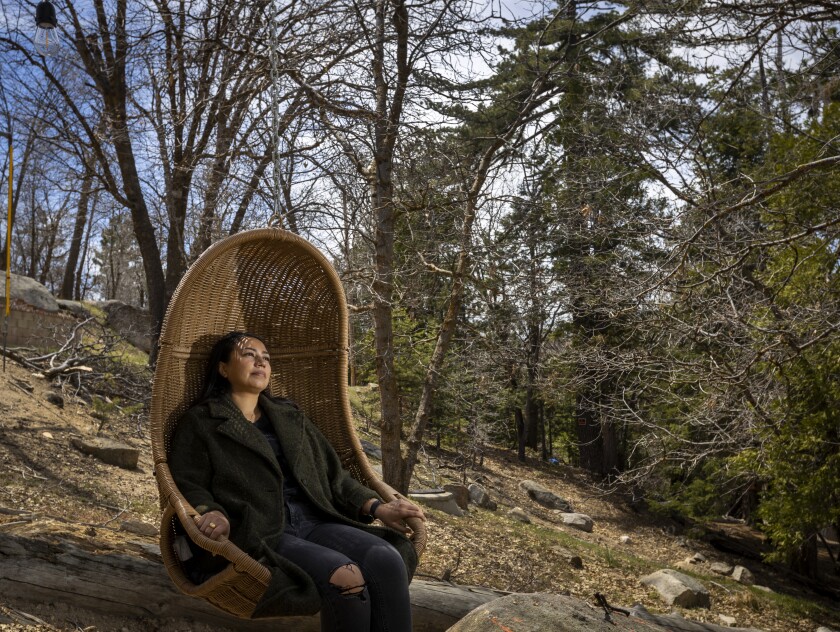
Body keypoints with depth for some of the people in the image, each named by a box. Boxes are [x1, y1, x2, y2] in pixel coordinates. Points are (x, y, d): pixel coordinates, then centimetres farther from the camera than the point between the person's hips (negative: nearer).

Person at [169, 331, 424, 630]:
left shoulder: (289, 417, 24)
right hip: (257, 534, -5)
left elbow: (332, 474, 22)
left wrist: (376, 507, 6)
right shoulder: (201, 422, 10)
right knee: (346, 576, -33)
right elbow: (187, 484, 1)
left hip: (314, 523, 5)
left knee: (387, 559, -26)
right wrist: (210, 512, -22)